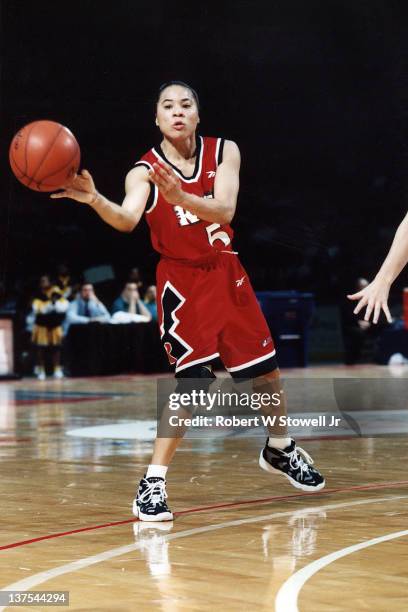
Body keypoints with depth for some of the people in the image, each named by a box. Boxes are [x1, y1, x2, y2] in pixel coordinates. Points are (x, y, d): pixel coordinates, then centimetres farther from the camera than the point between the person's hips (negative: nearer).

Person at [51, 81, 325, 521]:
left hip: (226, 273, 4)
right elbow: (127, 220, -30)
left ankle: (280, 451, 40)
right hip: (181, 281, -4)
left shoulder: (223, 152, -4)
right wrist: (94, 200, -51)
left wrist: (181, 197, -38)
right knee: (193, 381, -19)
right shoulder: (145, 171, -11)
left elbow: (224, 210, -19)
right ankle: (152, 483, -13)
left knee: (267, 373, 12)